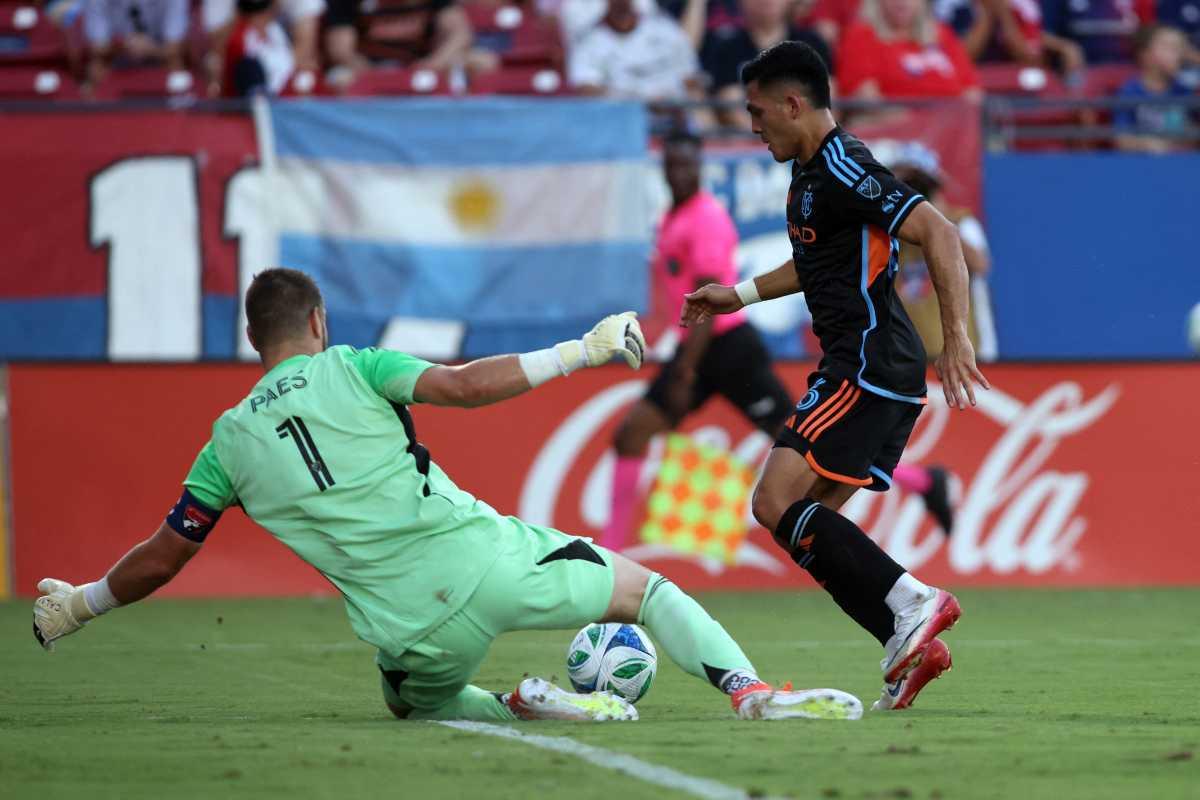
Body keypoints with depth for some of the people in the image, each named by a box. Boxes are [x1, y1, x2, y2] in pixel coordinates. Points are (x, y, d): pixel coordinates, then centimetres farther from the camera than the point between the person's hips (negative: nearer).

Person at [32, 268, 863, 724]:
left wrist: (77, 604, 30)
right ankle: (752, 692, -9)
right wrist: (579, 351, -2)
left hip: (415, 626, 2)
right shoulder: (350, 368, 4)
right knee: (647, 587, 16)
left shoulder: (230, 443, 11)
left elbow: (161, 558, 14)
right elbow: (463, 385, -8)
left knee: (419, 702, 35)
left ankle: (519, 705, 2)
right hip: (484, 555, -2)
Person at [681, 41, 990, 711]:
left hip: (868, 369, -10)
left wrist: (957, 337, -28)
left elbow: (938, 232, -22)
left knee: (777, 504, -15)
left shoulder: (844, 170, -14)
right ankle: (910, 645, 1)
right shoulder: (811, 175, 18)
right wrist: (741, 295, 35)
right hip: (877, 376, 10)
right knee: (810, 524, 8)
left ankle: (911, 604, -20)